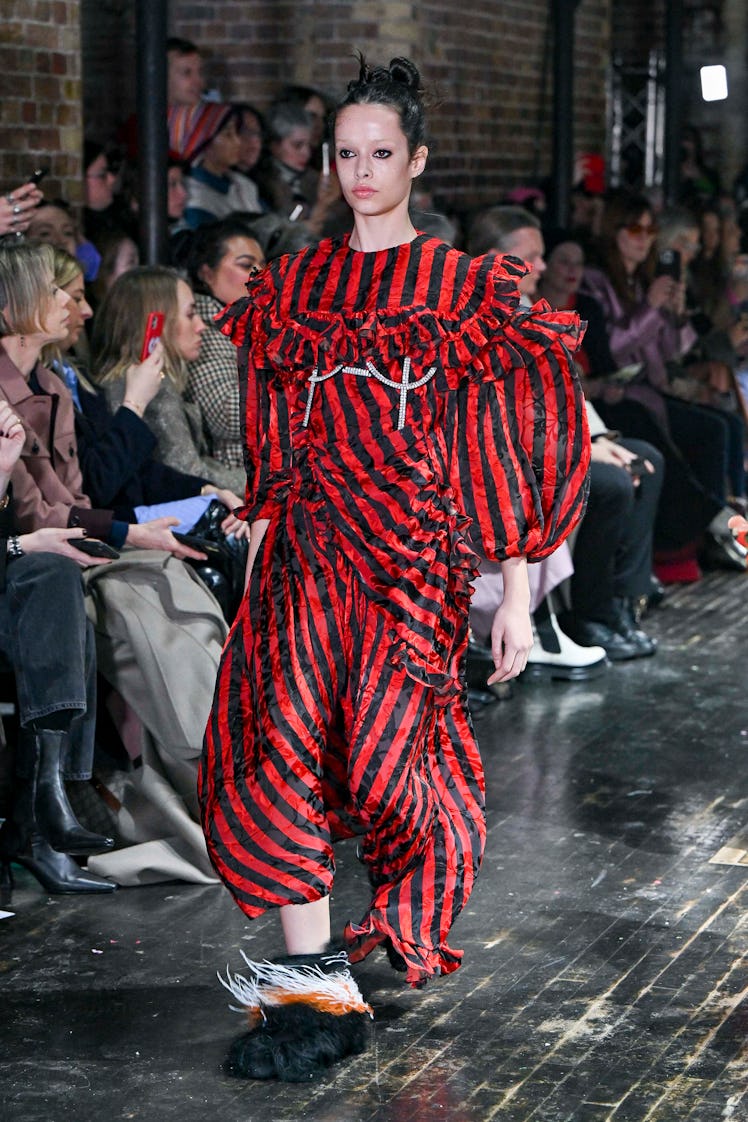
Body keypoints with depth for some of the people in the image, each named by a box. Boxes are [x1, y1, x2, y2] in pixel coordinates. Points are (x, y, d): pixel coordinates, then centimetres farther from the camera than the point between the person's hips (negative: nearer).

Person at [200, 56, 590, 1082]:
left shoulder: (467, 292, 1)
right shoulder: (293, 287, 12)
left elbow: (505, 455, -1)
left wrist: (516, 596, -4)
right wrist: (254, 565, 13)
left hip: (413, 554, -3)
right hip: (306, 555, 3)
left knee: (387, 752, -5)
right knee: (286, 747, -12)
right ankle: (318, 990, -11)